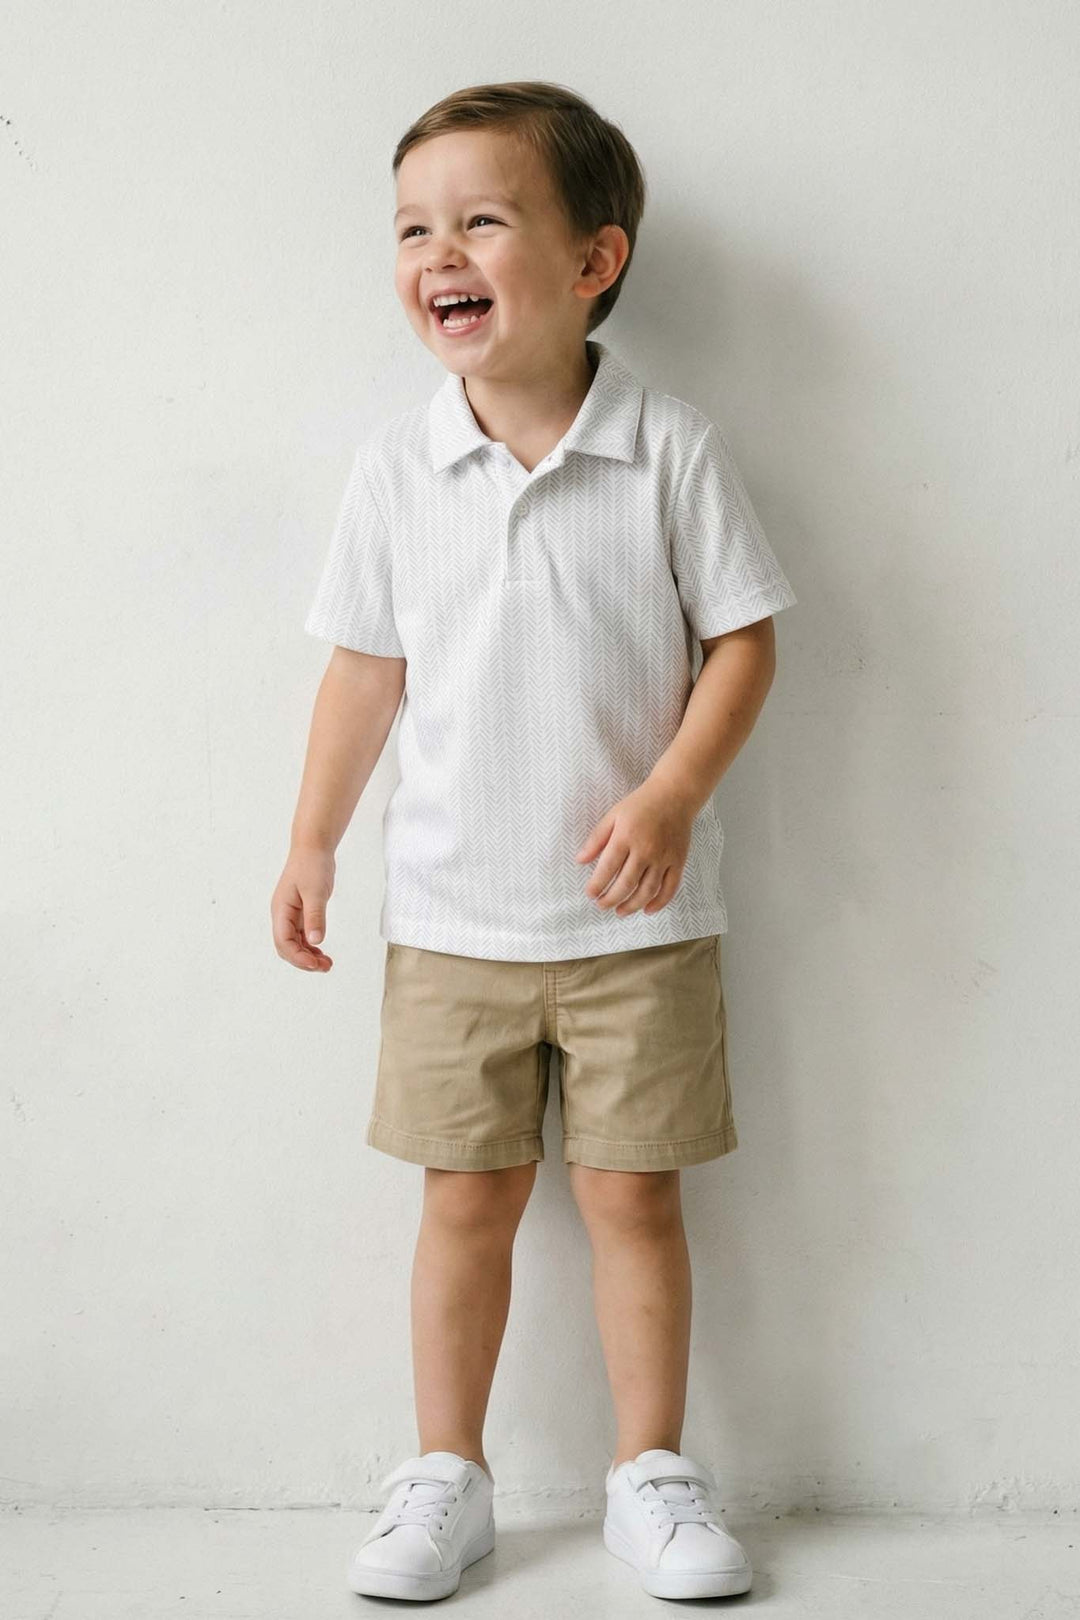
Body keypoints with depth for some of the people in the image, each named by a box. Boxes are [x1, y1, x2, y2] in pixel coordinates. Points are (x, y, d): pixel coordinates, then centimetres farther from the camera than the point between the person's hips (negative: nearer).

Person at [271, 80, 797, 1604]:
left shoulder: (674, 449, -8)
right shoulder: (396, 465, 0)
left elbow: (743, 638, -4)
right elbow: (366, 666, 8)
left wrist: (671, 795, -18)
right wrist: (312, 844, 7)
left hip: (638, 912, -2)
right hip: (452, 913, 2)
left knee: (634, 1191, 6)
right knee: (467, 1195, 9)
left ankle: (653, 1474, 24)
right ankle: (445, 1477, 25)